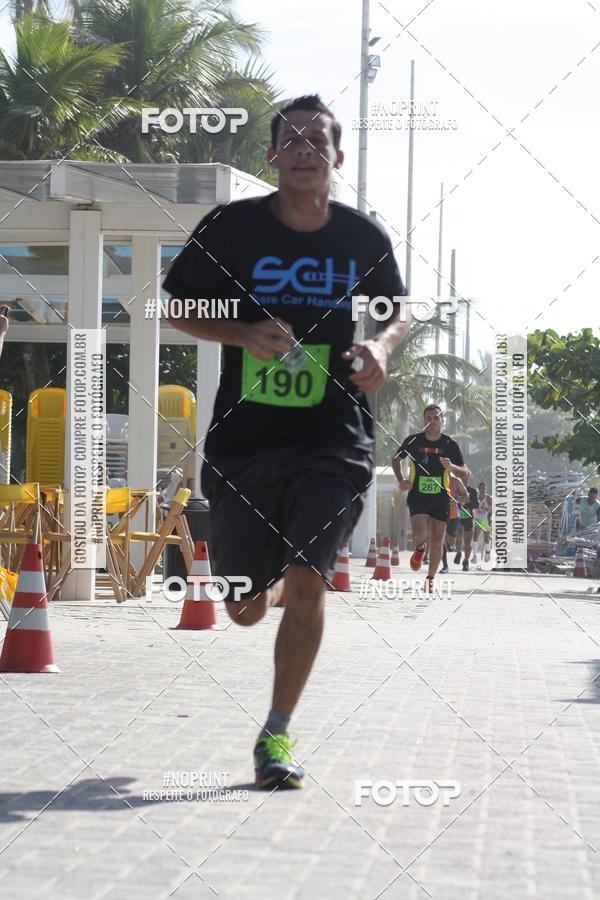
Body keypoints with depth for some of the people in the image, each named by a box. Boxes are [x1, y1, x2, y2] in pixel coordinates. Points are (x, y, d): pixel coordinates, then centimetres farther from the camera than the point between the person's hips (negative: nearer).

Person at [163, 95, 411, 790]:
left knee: (305, 582, -16)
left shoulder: (364, 237, 2)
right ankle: (273, 585, 47)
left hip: (334, 440, 0)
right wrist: (245, 334, -13)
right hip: (243, 439, 1)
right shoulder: (232, 227, -3)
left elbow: (399, 312, 18)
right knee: (245, 609, 7)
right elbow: (181, 310, 5)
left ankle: (277, 735, -1)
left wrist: (380, 347, -5)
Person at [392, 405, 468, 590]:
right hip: (417, 496, -1)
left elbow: (464, 473, 4)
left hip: (441, 498, 1)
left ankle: (430, 578, 21)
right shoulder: (413, 441, -1)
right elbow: (396, 459, 16)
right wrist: (401, 480, 0)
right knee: (420, 535, -21)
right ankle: (420, 549, 17)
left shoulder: (450, 445, 0)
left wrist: (451, 467, -18)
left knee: (437, 541, 3)